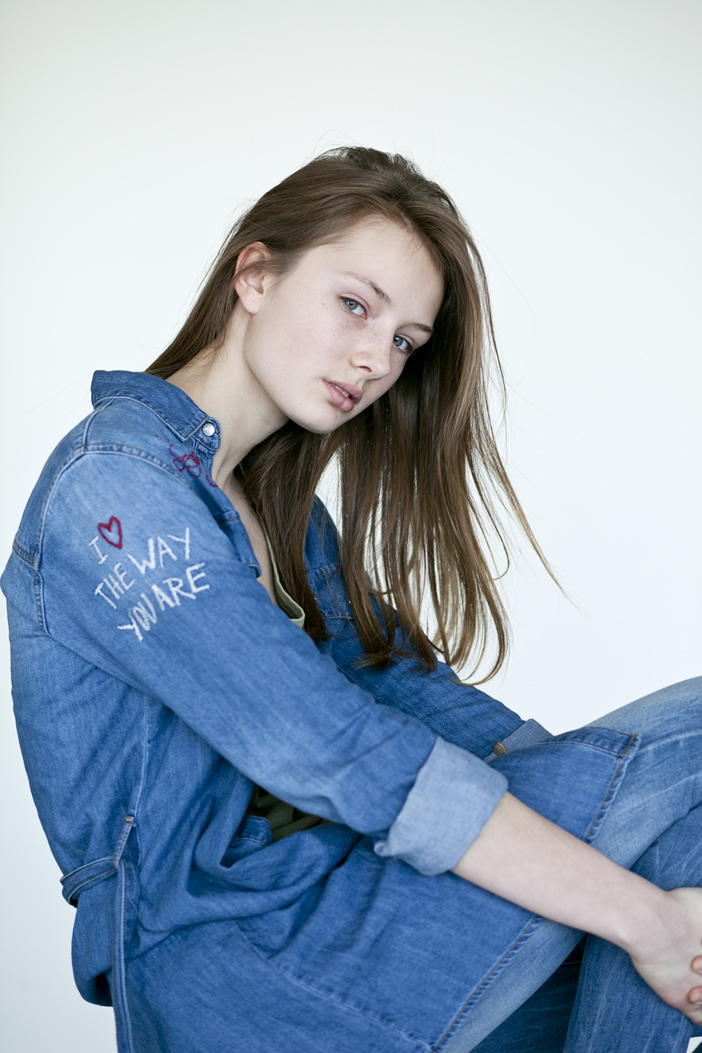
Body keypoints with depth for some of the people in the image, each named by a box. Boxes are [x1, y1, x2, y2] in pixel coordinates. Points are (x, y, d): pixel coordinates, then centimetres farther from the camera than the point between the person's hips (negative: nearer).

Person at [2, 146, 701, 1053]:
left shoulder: (276, 487, 12)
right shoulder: (115, 486, -17)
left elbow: (392, 673, 5)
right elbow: (342, 756, -24)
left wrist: (603, 793, -6)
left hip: (300, 882, 8)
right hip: (221, 962, -8)